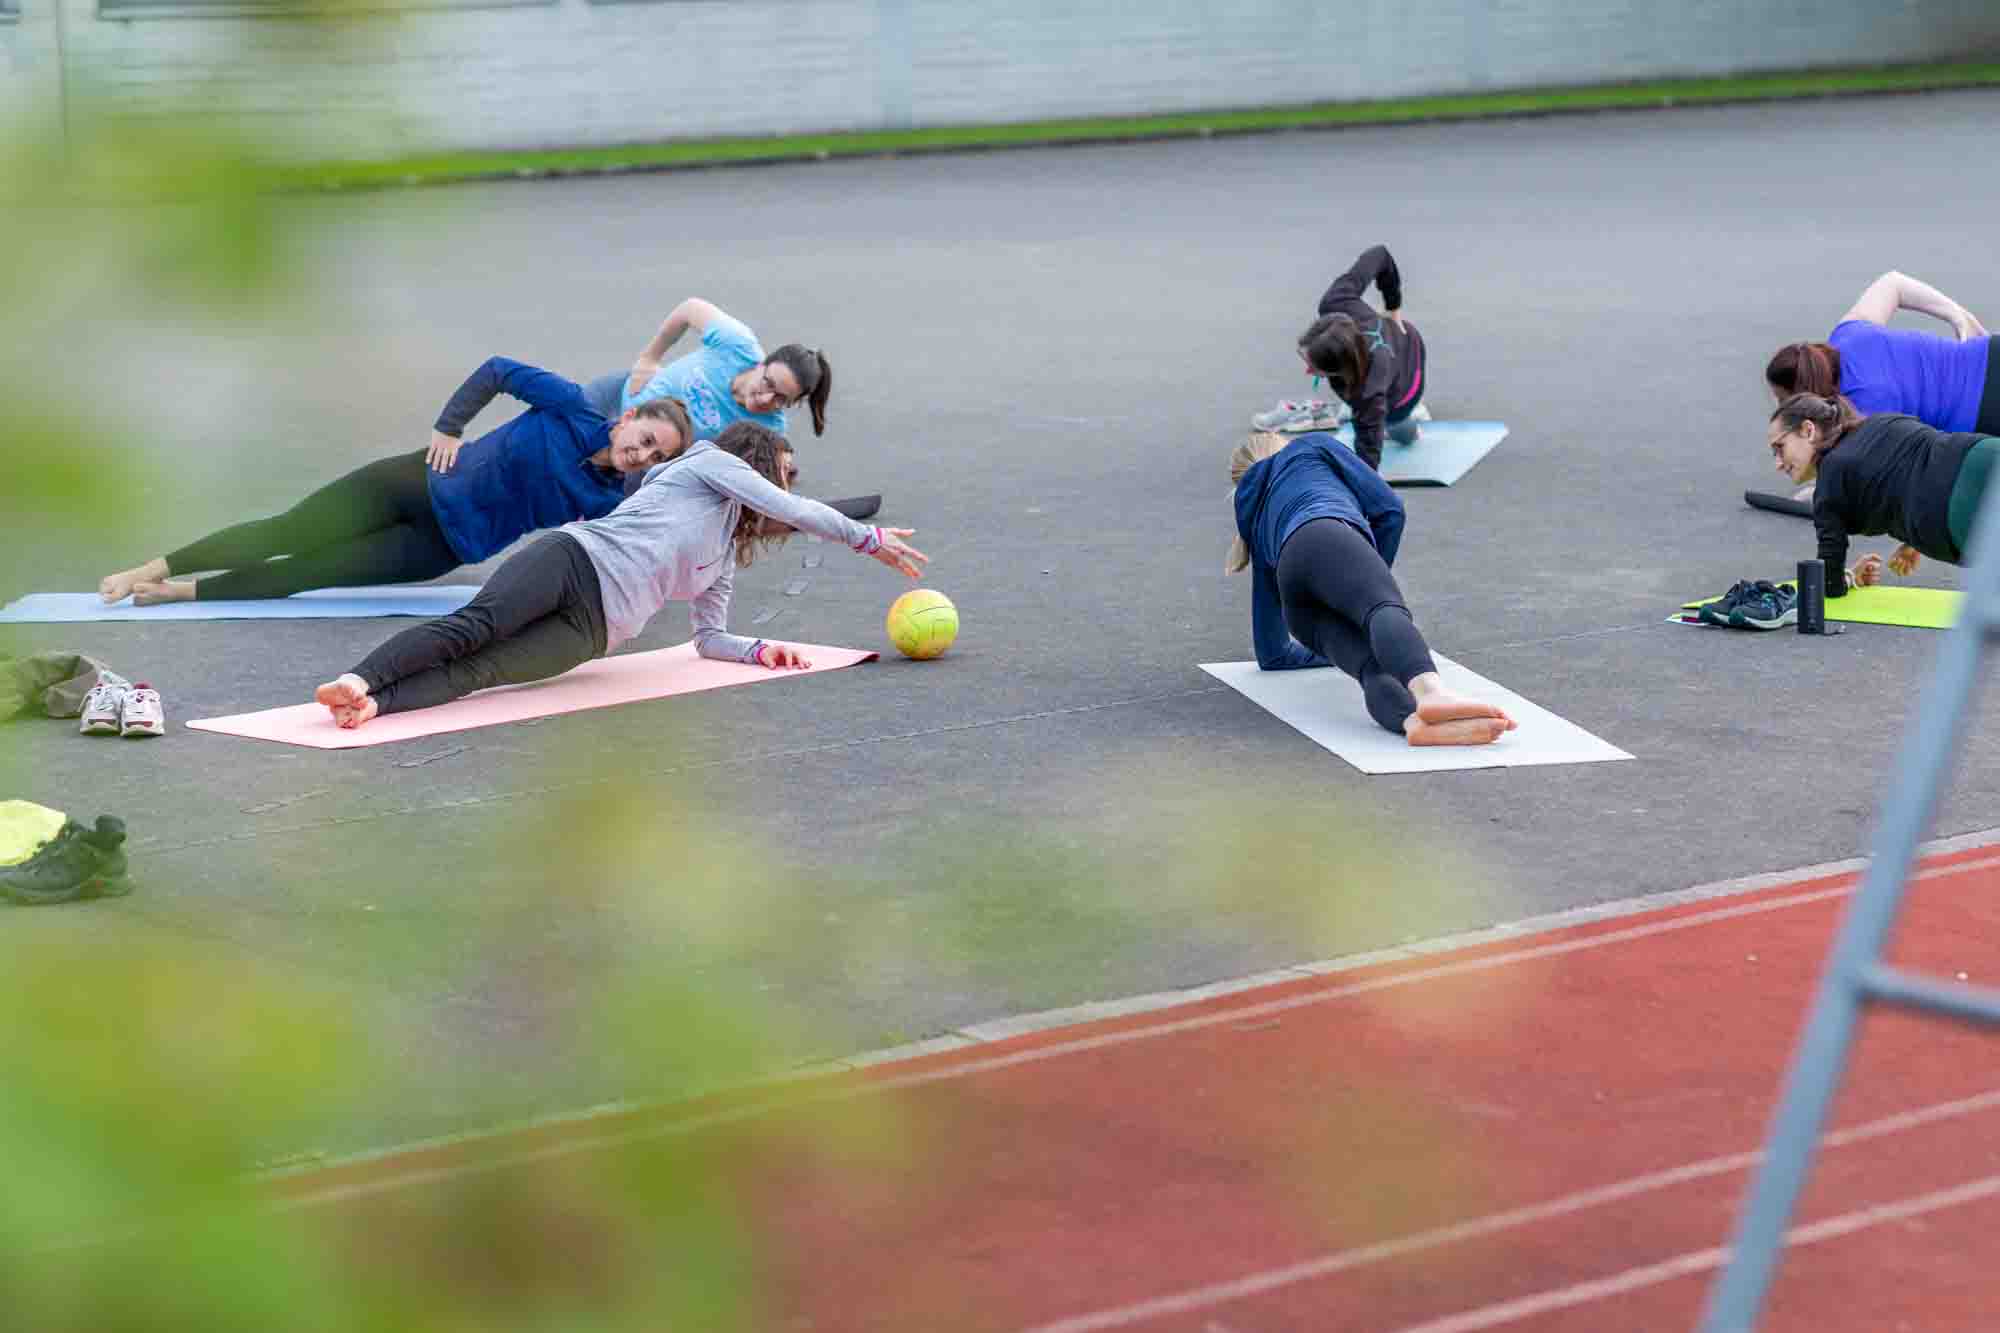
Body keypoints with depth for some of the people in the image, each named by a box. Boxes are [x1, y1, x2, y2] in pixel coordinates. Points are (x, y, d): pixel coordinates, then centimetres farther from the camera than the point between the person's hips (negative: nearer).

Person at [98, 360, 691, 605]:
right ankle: (148, 571, 11)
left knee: (307, 572, -7)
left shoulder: (608, 501, -7)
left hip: (446, 547, 1)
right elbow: (497, 370, -5)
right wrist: (448, 427, -8)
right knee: (286, 532, -1)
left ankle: (175, 593, 4)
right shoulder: (573, 408, -12)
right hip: (421, 481, -1)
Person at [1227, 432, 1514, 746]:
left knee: (1374, 666, -21)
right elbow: (1389, 510, 19)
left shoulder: (1257, 519, 44)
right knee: (1389, 610, -32)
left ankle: (1411, 719, -57)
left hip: (1299, 605, 4)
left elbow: (1272, 654, 41)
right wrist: (1373, 579, 26)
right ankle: (1431, 691, -67)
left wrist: (1341, 646, 52)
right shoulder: (1311, 447, 37)